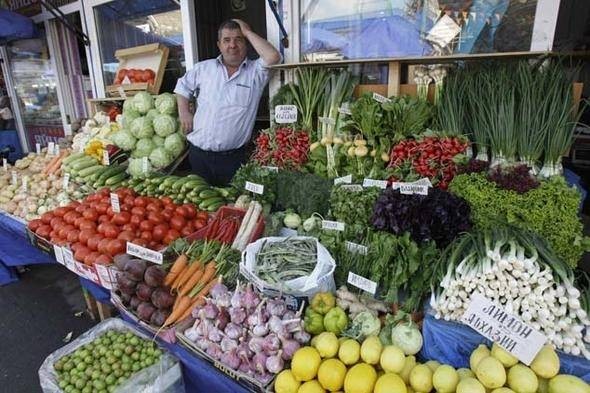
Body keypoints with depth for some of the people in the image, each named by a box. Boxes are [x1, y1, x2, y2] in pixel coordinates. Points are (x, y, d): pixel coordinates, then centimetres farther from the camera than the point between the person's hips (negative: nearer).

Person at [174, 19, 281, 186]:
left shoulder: (256, 71, -2)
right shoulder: (204, 68, 9)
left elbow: (273, 57, -21)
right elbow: (183, 86, 22)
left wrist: (248, 32, -9)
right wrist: (184, 112, 8)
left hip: (233, 156, -3)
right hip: (199, 153, 3)